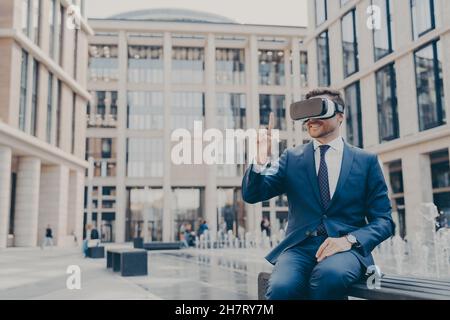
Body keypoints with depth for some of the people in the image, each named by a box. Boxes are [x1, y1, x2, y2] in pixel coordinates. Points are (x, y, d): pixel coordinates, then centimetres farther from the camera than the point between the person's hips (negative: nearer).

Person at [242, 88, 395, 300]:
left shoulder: (367, 161, 10)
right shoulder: (292, 158, 13)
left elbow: (383, 221, 7)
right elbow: (251, 195, 8)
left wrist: (350, 239, -14)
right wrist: (261, 162, -13)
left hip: (346, 247, 0)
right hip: (300, 246, 1)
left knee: (329, 275, -36)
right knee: (281, 287, -32)